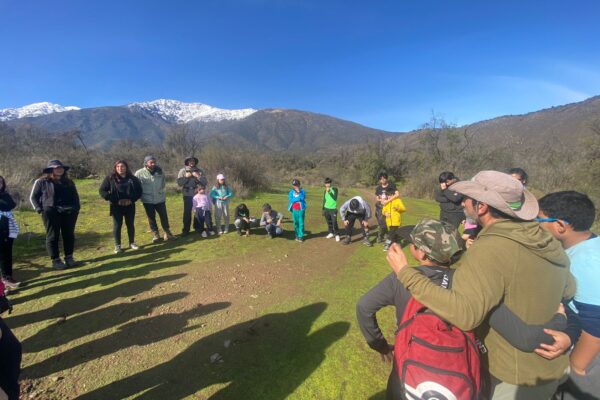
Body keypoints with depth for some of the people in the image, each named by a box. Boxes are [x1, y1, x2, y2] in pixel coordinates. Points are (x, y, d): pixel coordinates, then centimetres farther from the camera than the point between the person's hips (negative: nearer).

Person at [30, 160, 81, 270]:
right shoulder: (41, 182, 3)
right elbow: (33, 197, 7)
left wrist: (77, 207, 10)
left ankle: (69, 258, 17)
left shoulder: (68, 182, 16)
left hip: (69, 212, 4)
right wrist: (39, 209, -5)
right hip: (51, 213, -4)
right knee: (53, 236, 2)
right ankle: (55, 260, 9)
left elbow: (75, 195, 23)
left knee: (69, 235, 7)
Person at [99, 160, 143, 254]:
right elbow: (102, 191, -5)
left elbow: (139, 190, 4)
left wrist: (131, 199, -11)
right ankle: (117, 246, 16)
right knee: (117, 225, 5)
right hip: (116, 206, -1)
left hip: (130, 206, 2)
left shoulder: (132, 179, 0)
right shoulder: (110, 178, -4)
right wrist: (115, 200, -15)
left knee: (130, 225, 10)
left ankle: (132, 243, 24)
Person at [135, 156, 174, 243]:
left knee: (164, 216, 7)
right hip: (147, 200, -2)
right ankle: (155, 235, 20)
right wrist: (142, 194, -1)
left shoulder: (160, 172, 1)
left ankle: (167, 233, 20)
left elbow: (164, 184, 11)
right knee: (151, 218, 9)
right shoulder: (139, 173, -8)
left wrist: (163, 194, 7)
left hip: (160, 199, 2)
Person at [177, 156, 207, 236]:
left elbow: (205, 182, -4)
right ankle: (185, 230, 11)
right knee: (187, 213, 1)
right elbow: (179, 183, -5)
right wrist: (186, 177, -14)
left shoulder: (199, 171, 4)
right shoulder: (182, 171, 2)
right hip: (187, 195, -1)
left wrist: (198, 176, -14)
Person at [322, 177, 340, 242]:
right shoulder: (325, 191, 10)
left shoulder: (334, 189, -5)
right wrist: (323, 209, 17)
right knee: (329, 222, 11)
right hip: (326, 209, 5)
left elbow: (335, 198, -17)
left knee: (334, 222, -8)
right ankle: (331, 233, 23)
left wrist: (329, 192, -25)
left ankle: (337, 235, 4)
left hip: (333, 209, -5)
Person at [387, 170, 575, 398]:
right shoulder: (546, 240, -5)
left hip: (517, 379, -6)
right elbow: (569, 290, 11)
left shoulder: (490, 249, -31)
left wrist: (406, 273, -37)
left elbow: (464, 313, -40)